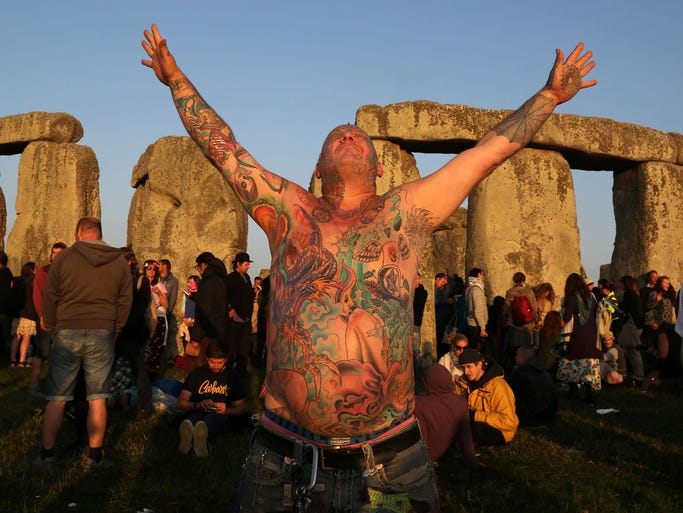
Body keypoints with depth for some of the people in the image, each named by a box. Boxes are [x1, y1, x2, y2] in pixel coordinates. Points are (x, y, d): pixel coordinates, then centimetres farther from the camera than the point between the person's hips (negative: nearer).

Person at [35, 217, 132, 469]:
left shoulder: (64, 257, -1)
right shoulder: (119, 261, 5)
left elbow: (49, 297, 0)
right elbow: (126, 300, 6)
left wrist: (52, 326, 13)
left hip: (67, 334, -1)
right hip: (102, 335, 1)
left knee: (56, 398, 7)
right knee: (97, 398, 5)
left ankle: (46, 454, 14)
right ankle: (94, 457, 9)